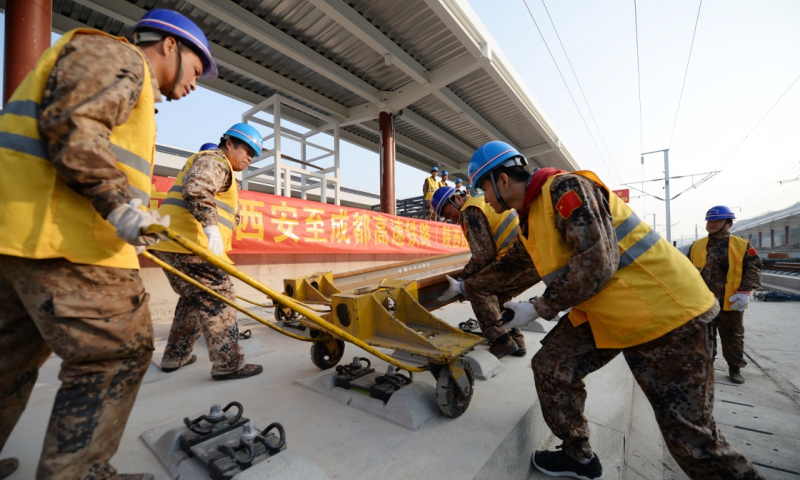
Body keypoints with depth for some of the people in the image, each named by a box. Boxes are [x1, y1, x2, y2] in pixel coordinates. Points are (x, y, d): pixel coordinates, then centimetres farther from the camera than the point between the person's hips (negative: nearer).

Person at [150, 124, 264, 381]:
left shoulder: (219, 167, 29)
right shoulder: (214, 160, -6)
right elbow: (196, 190, -25)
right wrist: (211, 227, -32)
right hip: (188, 244, -11)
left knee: (195, 300, 20)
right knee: (218, 300, -8)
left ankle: (175, 356, 31)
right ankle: (228, 365, -3)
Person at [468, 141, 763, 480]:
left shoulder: (565, 188, -21)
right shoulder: (529, 219, 8)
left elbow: (596, 264, -28)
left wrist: (537, 309, -20)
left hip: (665, 309, -8)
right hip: (602, 312, 9)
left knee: (688, 432, -1)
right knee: (550, 367, 4)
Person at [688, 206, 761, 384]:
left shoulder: (743, 246, 0)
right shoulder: (696, 246, 3)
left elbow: (754, 269, -3)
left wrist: (744, 291, -14)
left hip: (731, 302, -1)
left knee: (733, 338, 12)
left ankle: (735, 369, 28)